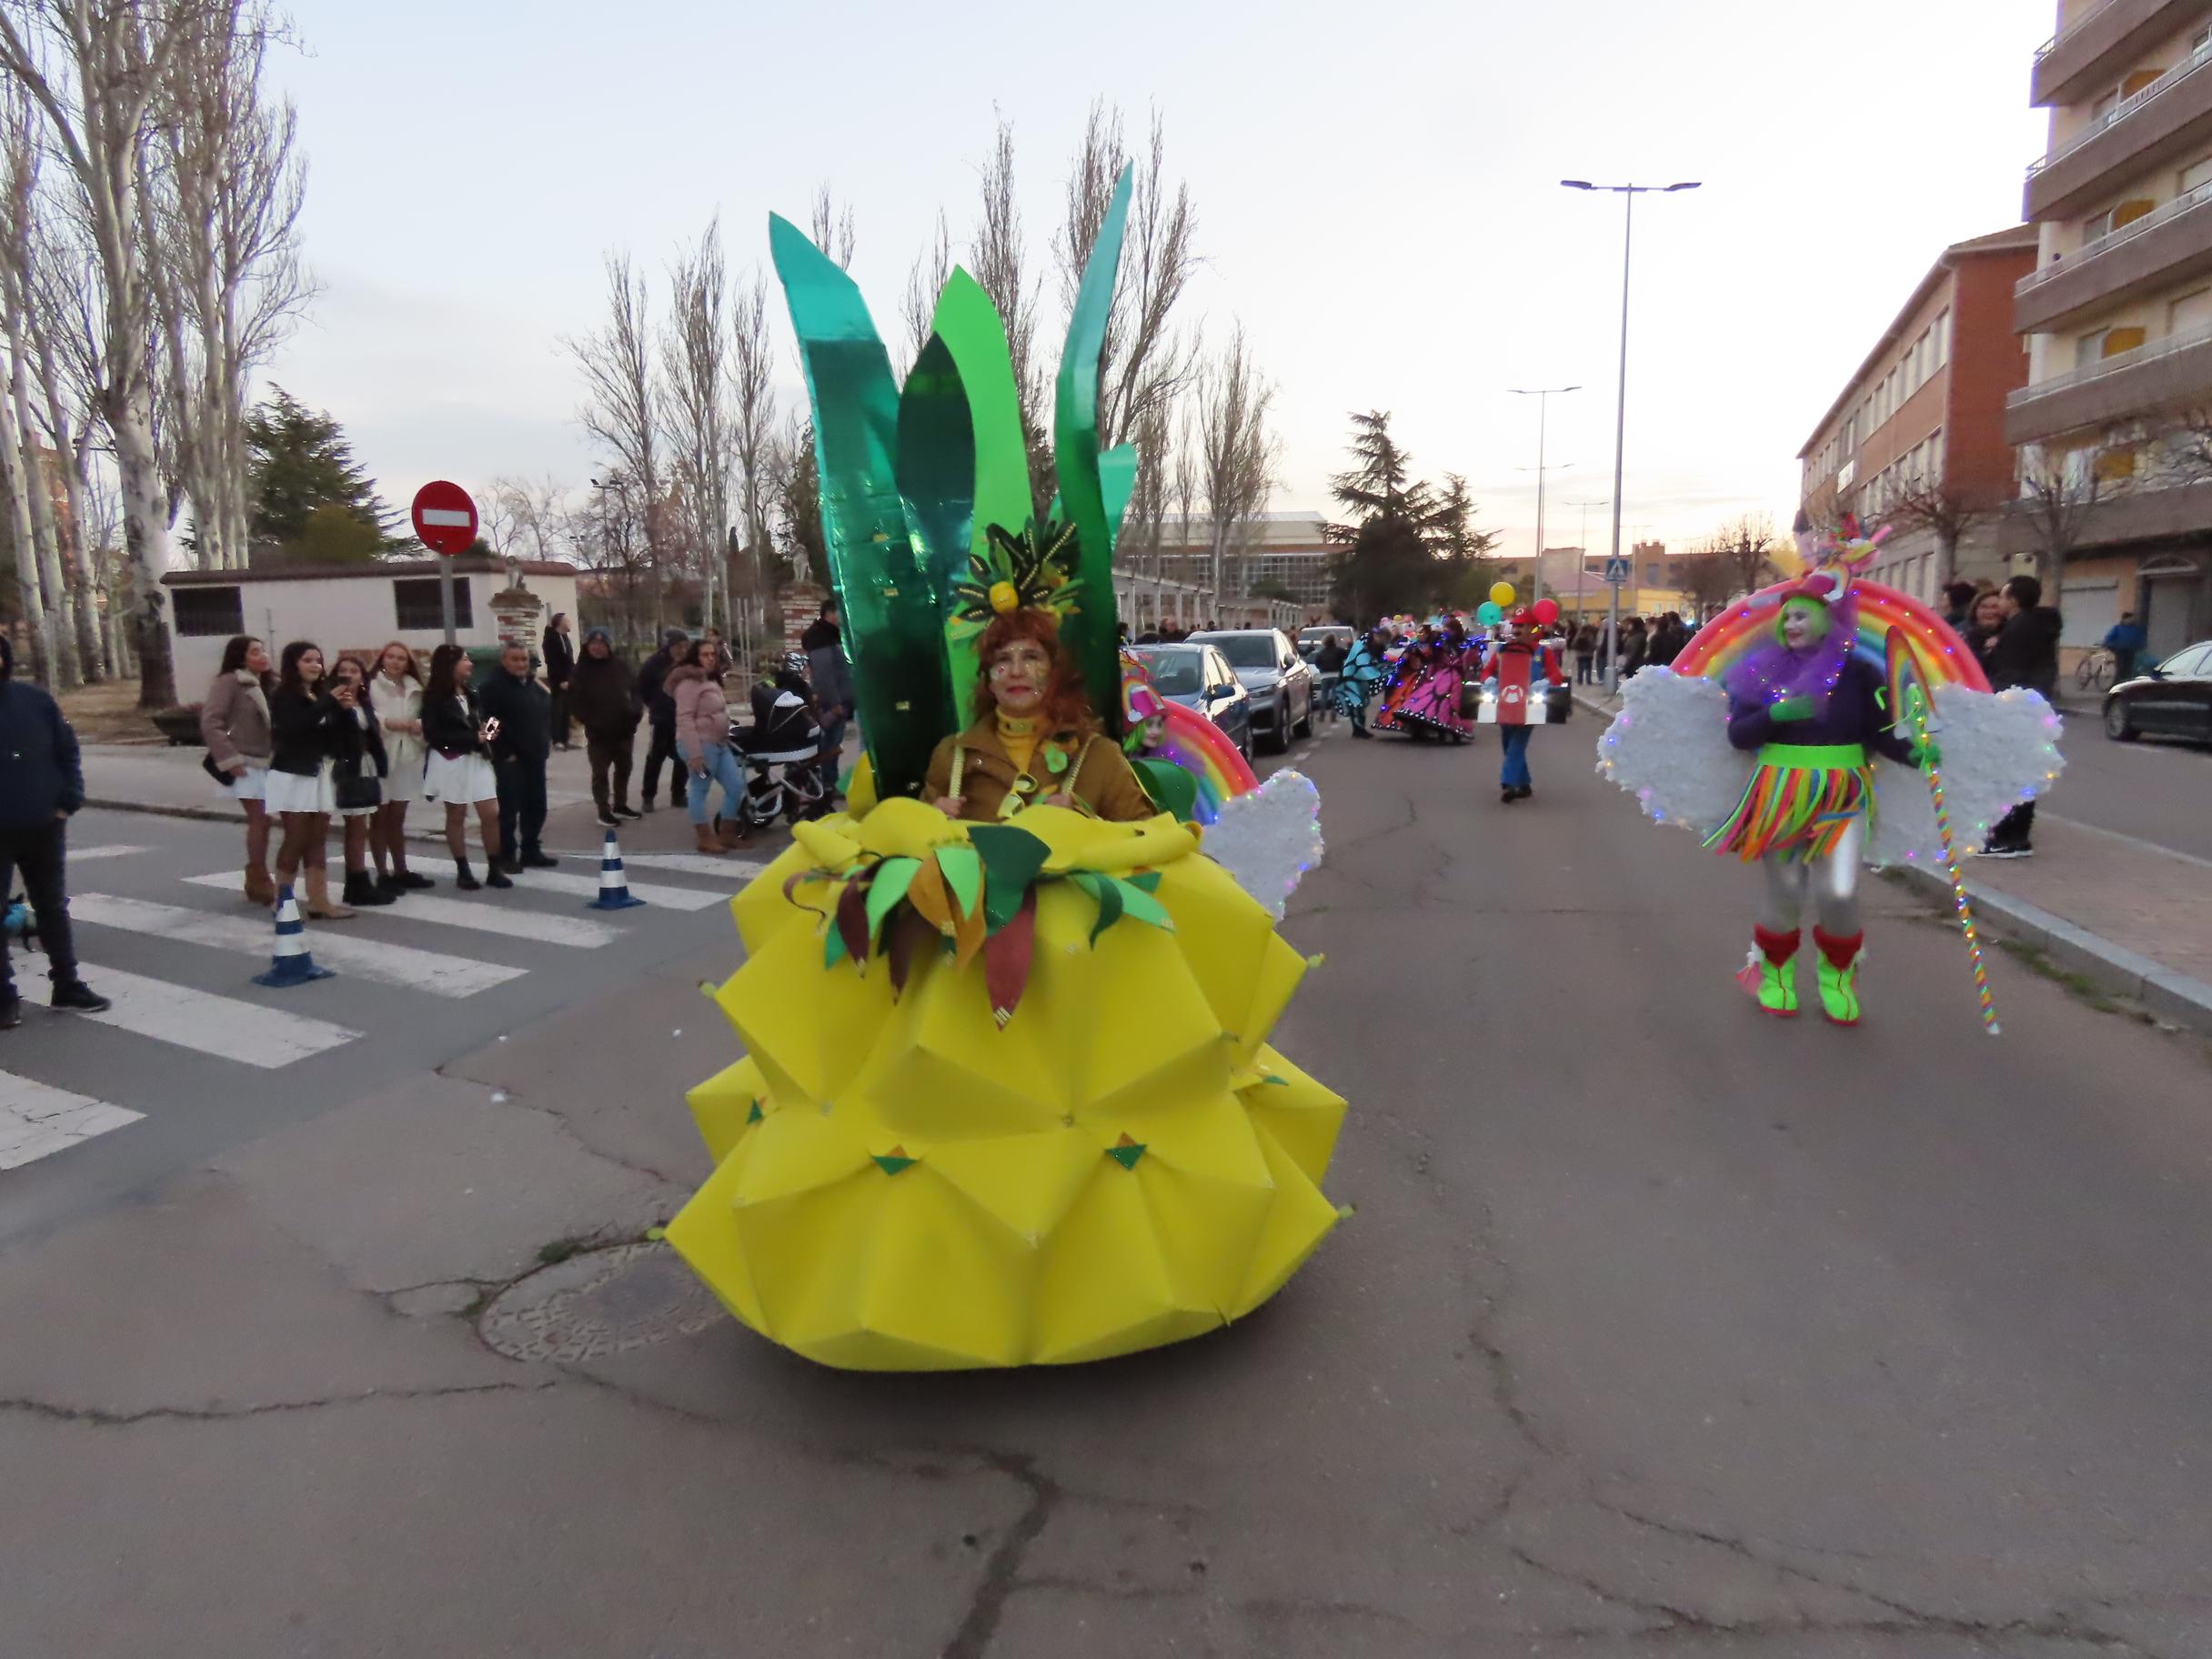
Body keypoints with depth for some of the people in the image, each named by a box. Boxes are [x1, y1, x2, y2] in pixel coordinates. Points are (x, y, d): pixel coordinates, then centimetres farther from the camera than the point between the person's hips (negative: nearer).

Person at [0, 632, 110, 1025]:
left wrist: (68, 802, -5)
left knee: (53, 908, 14)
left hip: (43, 827, 2)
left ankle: (67, 986, 25)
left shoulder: (35, 700, 0)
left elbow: (67, 750, 5)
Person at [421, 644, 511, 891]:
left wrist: (487, 730, -3)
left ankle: (494, 869, 6)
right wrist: (474, 737, -18)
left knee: (491, 813, -1)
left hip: (477, 759, 5)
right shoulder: (435, 697, -7)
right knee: (456, 816, 5)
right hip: (451, 761, -5)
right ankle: (462, 871, 13)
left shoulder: (470, 693, 12)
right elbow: (433, 734, -14)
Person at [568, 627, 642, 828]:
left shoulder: (621, 666, 2)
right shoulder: (582, 670, -6)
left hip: (624, 729, 4)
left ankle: (620, 805, 31)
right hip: (598, 732, -4)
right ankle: (604, 811, 10)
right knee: (600, 772, 3)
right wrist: (588, 721, -17)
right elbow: (575, 699, -8)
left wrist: (634, 712, -6)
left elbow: (635, 689, 8)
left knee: (623, 769, 16)